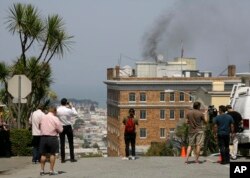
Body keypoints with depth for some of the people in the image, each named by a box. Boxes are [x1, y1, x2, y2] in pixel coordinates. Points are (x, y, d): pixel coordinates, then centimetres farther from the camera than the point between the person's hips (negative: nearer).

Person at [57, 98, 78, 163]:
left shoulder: (58, 110, -10)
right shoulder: (68, 110, -14)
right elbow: (75, 113, 2)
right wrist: (71, 107, 9)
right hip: (68, 127, -2)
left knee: (62, 143, 5)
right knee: (71, 143, 9)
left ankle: (62, 159, 4)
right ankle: (72, 158, 9)